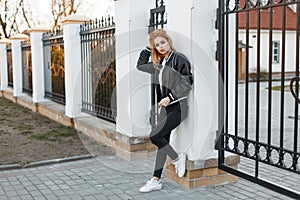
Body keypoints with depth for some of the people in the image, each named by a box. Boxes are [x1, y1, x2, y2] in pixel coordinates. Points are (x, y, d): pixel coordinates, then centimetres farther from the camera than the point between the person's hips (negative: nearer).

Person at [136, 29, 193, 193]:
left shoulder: (179, 59, -9)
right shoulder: (159, 63, 14)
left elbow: (187, 83, -15)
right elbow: (140, 65, 26)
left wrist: (170, 97, -16)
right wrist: (148, 48, 18)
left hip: (178, 106, -8)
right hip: (165, 107, 8)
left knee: (154, 135, -16)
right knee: (162, 141, 9)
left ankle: (177, 158, 6)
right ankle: (156, 181, 14)